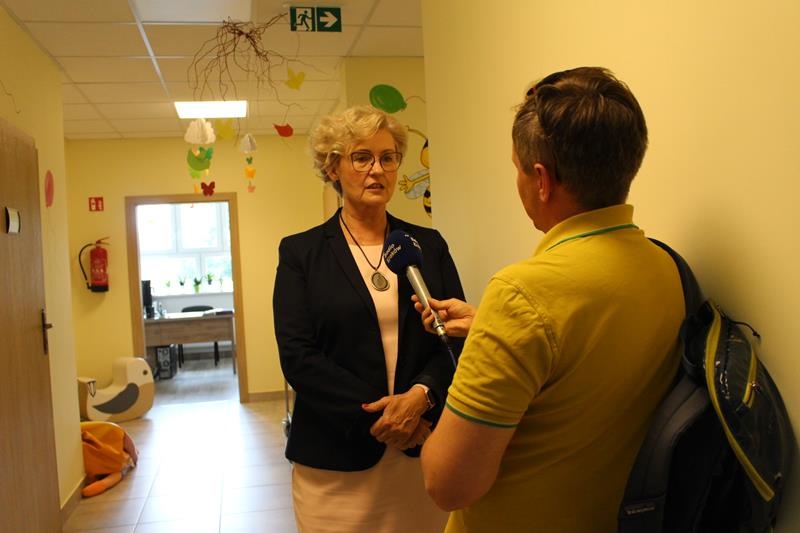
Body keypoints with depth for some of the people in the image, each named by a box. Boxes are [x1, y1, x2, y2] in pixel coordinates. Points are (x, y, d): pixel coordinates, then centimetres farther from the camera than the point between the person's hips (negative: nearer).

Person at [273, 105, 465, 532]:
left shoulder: (429, 245, 7)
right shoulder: (300, 252, 0)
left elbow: (458, 336, 2)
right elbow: (297, 356, -8)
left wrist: (421, 395, -16)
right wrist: (377, 417, -15)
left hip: (424, 453, 2)